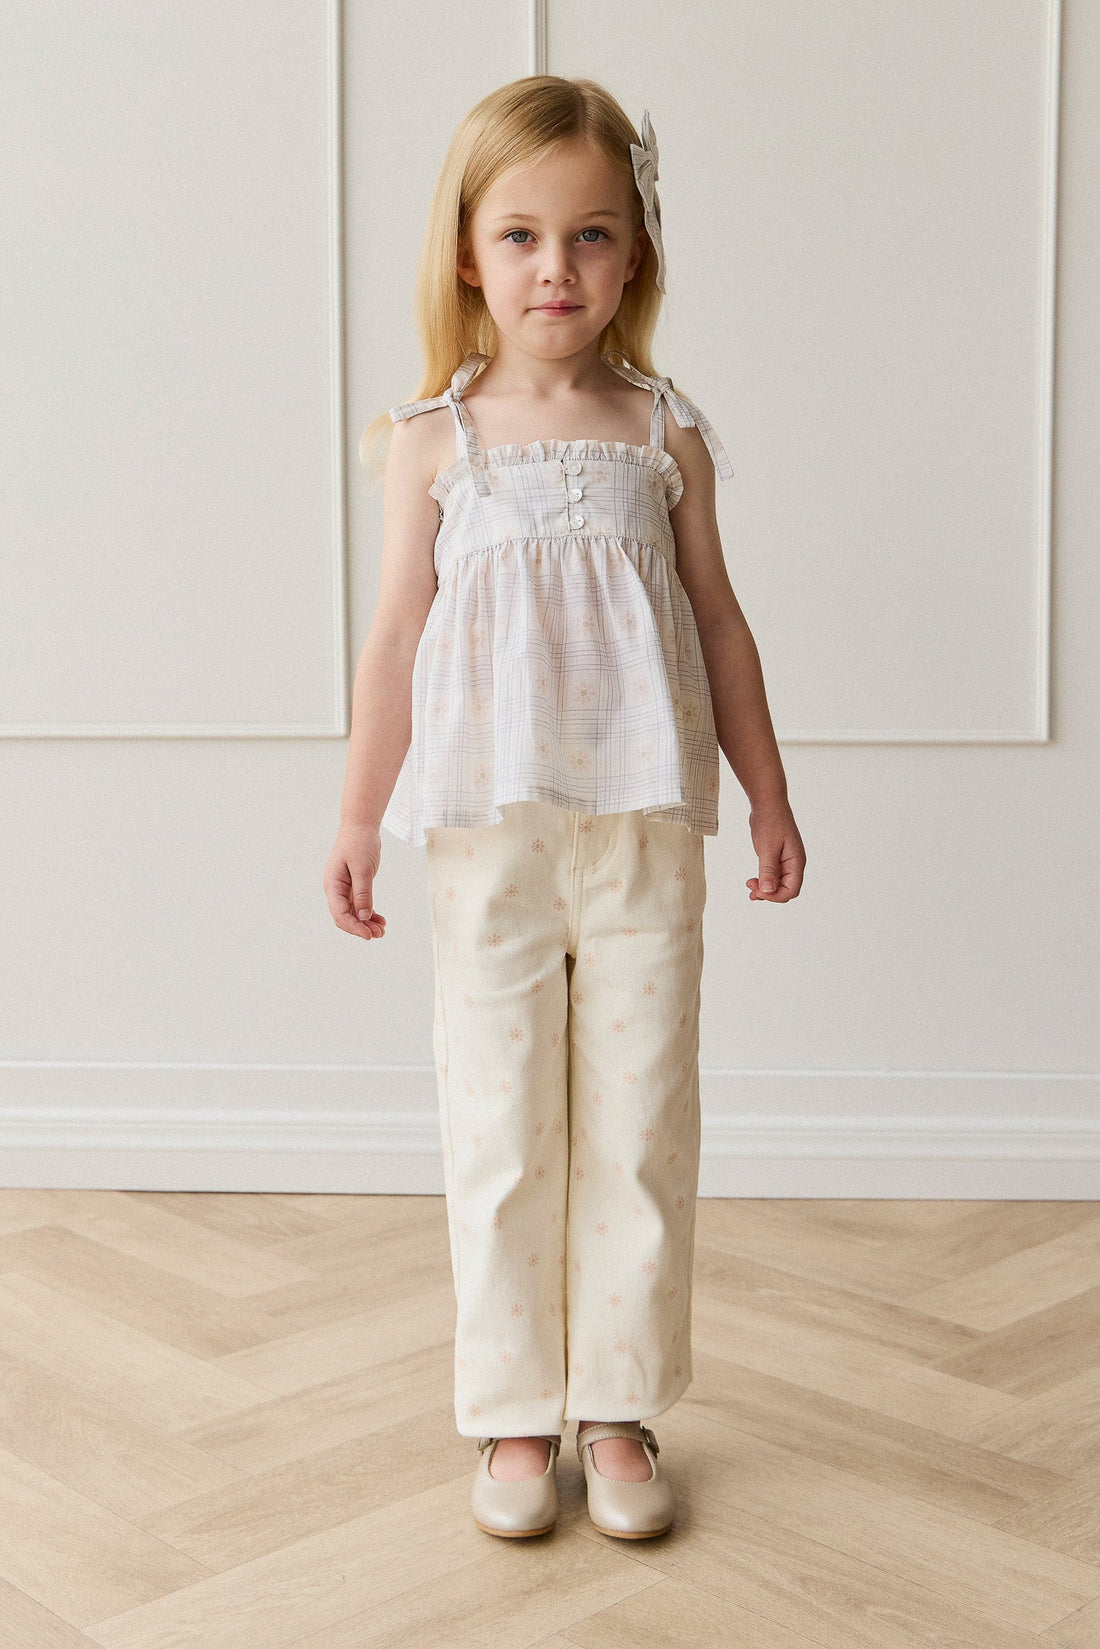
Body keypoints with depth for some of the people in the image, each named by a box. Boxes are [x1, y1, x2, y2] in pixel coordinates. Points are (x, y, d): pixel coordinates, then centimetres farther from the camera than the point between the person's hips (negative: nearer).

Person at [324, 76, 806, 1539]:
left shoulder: (667, 435, 5)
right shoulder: (434, 438, 2)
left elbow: (718, 623, 10)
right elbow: (398, 637, 3)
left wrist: (769, 793, 12)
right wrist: (359, 816, 3)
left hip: (643, 826, 1)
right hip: (489, 830, -1)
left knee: (640, 1125, 6)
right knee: (500, 1128, 6)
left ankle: (620, 1409, 21)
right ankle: (514, 1416, 20)